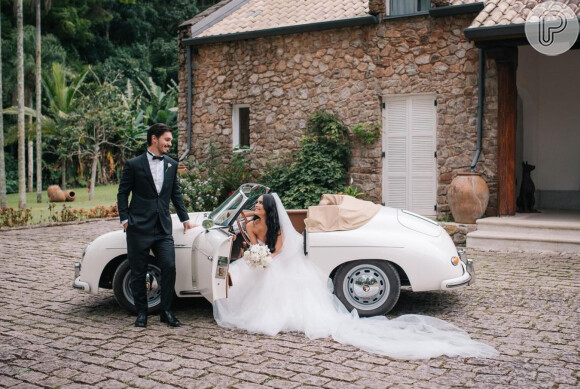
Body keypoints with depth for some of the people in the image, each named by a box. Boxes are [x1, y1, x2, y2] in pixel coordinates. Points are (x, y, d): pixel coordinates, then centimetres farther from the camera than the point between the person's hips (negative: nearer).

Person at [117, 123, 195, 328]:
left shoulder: (172, 165, 11)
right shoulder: (133, 164, -1)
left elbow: (176, 194, 17)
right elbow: (123, 194, 2)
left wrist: (185, 218, 14)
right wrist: (125, 219, -6)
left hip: (163, 228, 3)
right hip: (139, 227, -3)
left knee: (169, 267, -5)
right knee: (138, 272, 5)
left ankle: (166, 311, 9)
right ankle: (141, 313, 19)